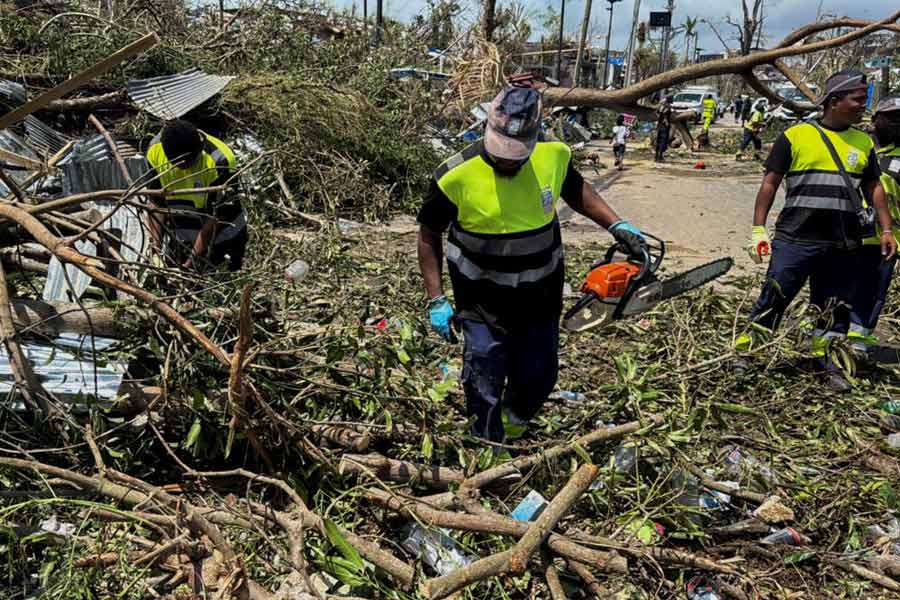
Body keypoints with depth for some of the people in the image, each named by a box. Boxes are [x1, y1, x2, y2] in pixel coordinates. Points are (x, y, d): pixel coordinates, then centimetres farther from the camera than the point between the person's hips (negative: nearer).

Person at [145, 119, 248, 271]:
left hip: (220, 239, -4)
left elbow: (217, 216, -21)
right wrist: (155, 246, -9)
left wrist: (194, 258, -19)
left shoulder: (219, 162, -28)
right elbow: (156, 202, -3)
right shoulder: (155, 150, -13)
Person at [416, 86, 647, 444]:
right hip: (483, 303, -4)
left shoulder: (554, 156, -11)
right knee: (484, 389, 0)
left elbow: (575, 190, 12)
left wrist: (616, 226, 2)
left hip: (541, 296, 4)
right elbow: (428, 237, -8)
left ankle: (512, 428, 51)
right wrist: (436, 301, -11)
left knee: (539, 378, 18)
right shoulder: (457, 176, -22)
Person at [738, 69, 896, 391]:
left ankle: (825, 361, 26)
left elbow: (874, 188, 20)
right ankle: (743, 352, 9)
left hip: (842, 246, 5)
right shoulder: (796, 135, -2)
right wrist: (758, 229, -4)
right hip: (795, 240, -4)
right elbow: (770, 183, 0)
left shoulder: (864, 143, 13)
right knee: (773, 300, -2)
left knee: (834, 308, 12)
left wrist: (887, 230, 12)